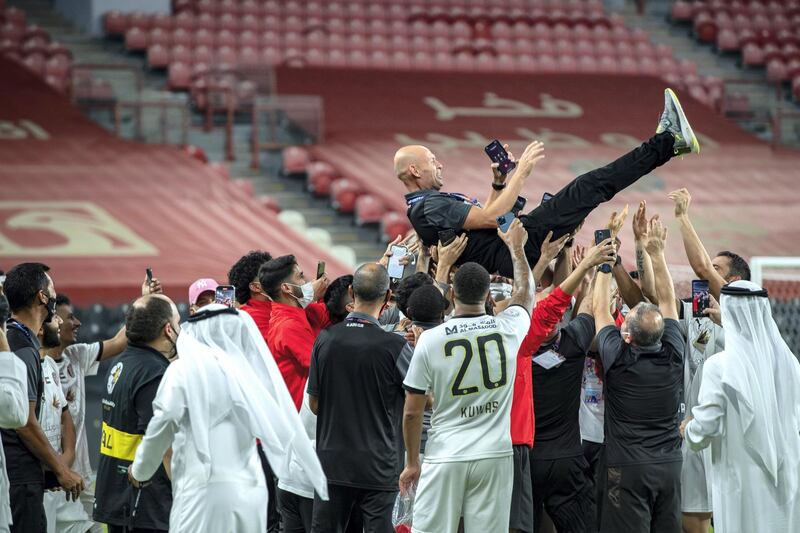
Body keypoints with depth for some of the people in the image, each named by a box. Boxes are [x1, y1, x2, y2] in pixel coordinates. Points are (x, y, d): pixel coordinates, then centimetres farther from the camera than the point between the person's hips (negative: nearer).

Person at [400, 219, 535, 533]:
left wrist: (412, 462, 10)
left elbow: (411, 412, -2)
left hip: (445, 458, -2)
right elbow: (525, 291, 23)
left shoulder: (430, 340, -6)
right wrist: (516, 248, 39)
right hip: (495, 456, 2)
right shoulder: (508, 329, -2)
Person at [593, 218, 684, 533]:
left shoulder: (618, 359, -11)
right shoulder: (673, 355, -2)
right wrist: (657, 252, 16)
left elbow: (599, 309, 4)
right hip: (669, 464, 4)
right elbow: (667, 300, 10)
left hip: (628, 469, -4)